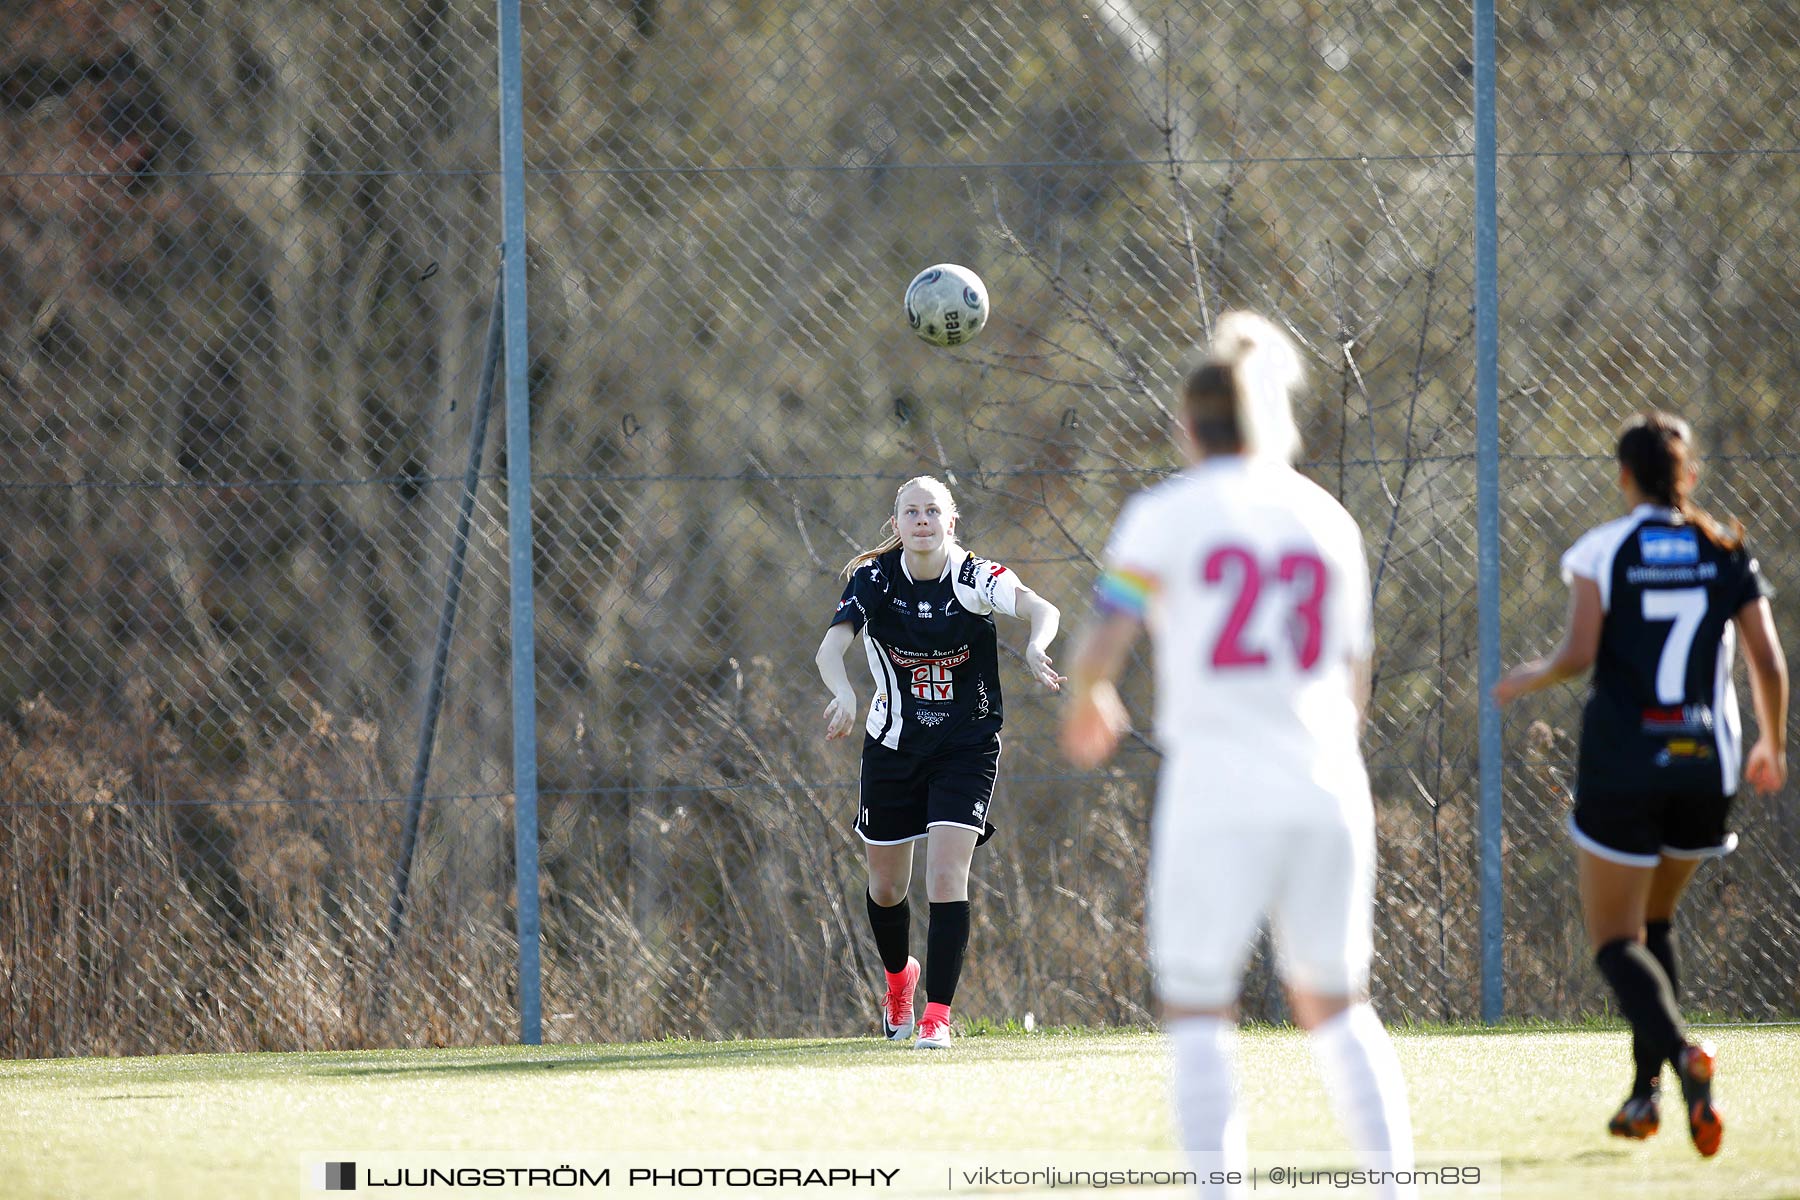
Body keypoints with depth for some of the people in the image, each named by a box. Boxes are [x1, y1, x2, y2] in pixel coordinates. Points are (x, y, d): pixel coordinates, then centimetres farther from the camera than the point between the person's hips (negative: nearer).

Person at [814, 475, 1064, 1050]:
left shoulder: (975, 577, -15)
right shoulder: (874, 579, -10)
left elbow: (1041, 608, -33)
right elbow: (830, 647, -24)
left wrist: (1036, 643, -57)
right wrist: (844, 695, -46)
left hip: (967, 747, -2)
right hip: (893, 744, 2)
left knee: (947, 876, -16)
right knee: (886, 888, 12)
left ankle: (938, 1014, -10)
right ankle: (899, 976, 43)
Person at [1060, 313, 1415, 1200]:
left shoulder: (1167, 513, -1)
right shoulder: (1328, 520, 11)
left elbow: (1101, 651, -7)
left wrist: (1086, 711, 14)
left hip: (1219, 794, -4)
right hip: (1327, 794, 4)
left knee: (1196, 1011, 5)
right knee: (1334, 1005, 17)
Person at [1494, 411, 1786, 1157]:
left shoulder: (1603, 550, -5)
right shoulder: (1727, 554, 5)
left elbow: (1580, 653, -12)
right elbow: (1768, 662, 2)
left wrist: (1527, 679, 8)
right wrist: (1773, 747, 17)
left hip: (1622, 760, -4)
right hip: (1706, 761, 4)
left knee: (1615, 941, 1)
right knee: (1655, 923, 23)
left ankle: (1681, 1052, -27)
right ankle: (1645, 1090, 15)